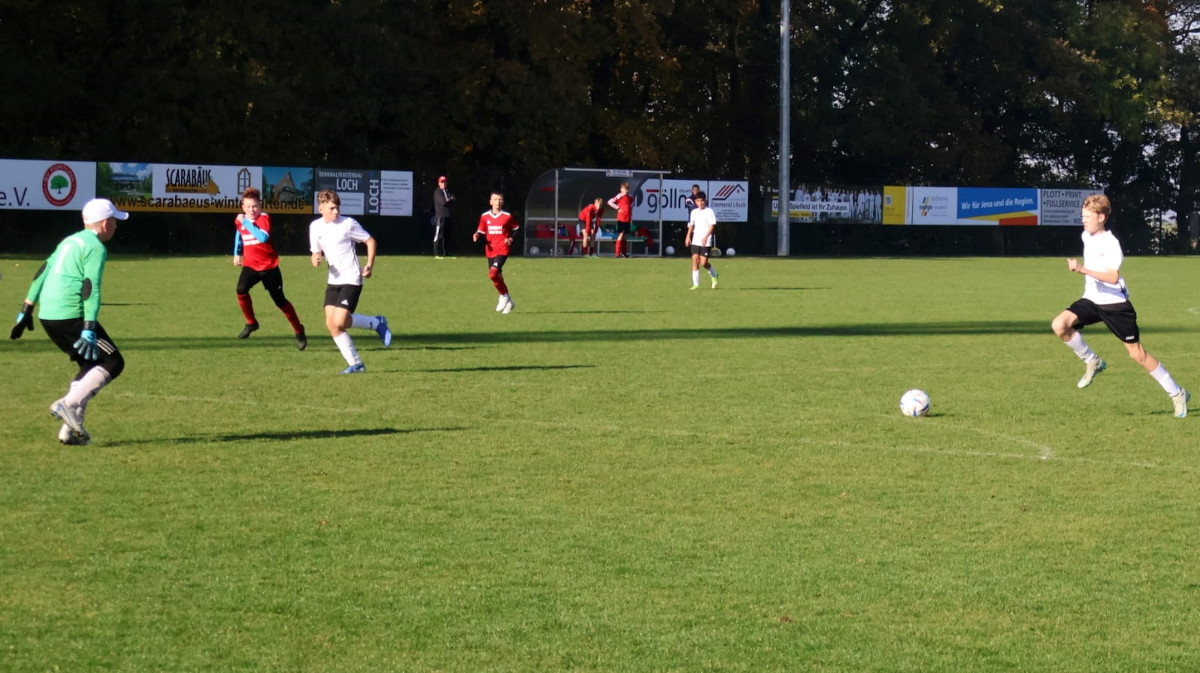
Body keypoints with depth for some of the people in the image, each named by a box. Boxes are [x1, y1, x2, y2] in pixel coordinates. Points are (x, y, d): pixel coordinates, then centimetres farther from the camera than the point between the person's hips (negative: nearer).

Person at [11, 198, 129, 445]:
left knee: (91, 365, 18)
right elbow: (91, 289, -17)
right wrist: (89, 330, -22)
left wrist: (26, 311, 22)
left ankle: (71, 429, 10)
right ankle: (69, 404, -15)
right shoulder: (96, 248, -7)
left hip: (47, 317, 9)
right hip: (70, 316, -9)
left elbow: (41, 274, 19)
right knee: (113, 362, -2)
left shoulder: (69, 241, 20)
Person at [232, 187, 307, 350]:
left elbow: (263, 237, -35)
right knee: (241, 289, -25)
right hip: (250, 265, 3)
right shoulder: (239, 221, 1)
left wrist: (247, 222, -31)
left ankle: (299, 332, 21)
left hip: (269, 266, -3)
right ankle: (251, 323, -3)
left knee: (280, 300, 3)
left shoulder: (264, 218, -15)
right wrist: (237, 253, 20)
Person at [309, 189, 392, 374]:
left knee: (339, 322, -17)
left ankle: (376, 323, 8)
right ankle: (355, 364, 6)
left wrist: (369, 265, -10)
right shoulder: (315, 226, 5)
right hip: (334, 280, 6)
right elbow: (316, 251, 14)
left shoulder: (348, 223, -9)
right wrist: (315, 259, -10)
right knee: (331, 323, -4)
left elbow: (370, 241, -1)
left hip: (351, 279, -6)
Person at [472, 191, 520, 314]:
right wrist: (477, 235, -11)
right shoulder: (485, 216, 3)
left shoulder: (507, 216, -3)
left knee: (493, 273, -22)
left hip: (502, 250, -4)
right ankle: (508, 302, 27)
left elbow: (515, 228, 11)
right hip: (490, 251, 4)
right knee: (497, 276, 11)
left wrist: (511, 239, -6)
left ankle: (504, 296, -1)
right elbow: (481, 231, 11)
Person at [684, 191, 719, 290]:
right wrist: (688, 236, 8)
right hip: (695, 241, 5)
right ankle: (696, 284, -3)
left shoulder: (709, 212, -5)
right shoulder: (694, 212, 12)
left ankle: (714, 275, 21)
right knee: (695, 260, -5)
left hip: (706, 241, -5)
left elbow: (712, 226, -9)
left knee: (703, 262, -9)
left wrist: (705, 237, -20)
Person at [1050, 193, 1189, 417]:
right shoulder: (1087, 236, 5)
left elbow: (1112, 277, -33)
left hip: (1115, 304, -7)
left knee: (1137, 353, -2)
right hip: (1091, 300, 7)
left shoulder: (1111, 244, -19)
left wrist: (1083, 269, -39)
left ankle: (1177, 394, 12)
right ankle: (1092, 362, 3)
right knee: (1059, 325, -18)